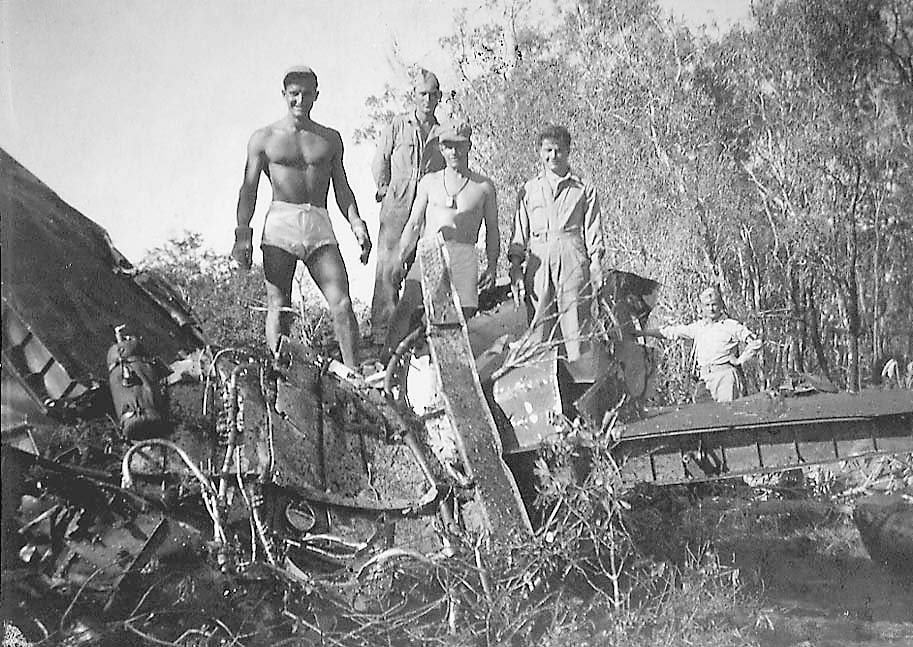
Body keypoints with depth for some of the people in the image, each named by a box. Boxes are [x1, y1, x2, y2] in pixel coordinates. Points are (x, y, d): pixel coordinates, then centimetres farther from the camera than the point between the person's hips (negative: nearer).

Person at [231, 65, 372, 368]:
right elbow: (248, 189, 7)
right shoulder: (264, 138, 10)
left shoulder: (330, 138, 17)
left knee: (342, 304, -10)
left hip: (320, 224, 2)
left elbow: (342, 188, 19)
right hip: (281, 221, -2)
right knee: (278, 306, -6)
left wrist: (356, 223, 4)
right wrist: (242, 232, -5)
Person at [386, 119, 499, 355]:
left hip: (464, 256, 0)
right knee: (406, 307, -17)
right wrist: (399, 260, 7)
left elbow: (492, 230, 15)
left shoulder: (483, 186, 11)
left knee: (463, 313, -11)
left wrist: (492, 266, 5)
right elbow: (413, 224, 15)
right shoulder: (429, 182, 15)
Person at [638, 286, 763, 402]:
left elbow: (755, 342, 5)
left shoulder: (731, 326, 5)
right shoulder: (697, 327, 18)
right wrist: (640, 332, 18)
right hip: (705, 378, 4)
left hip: (725, 374, -4)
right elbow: (672, 332, 22)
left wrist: (740, 360, -1)